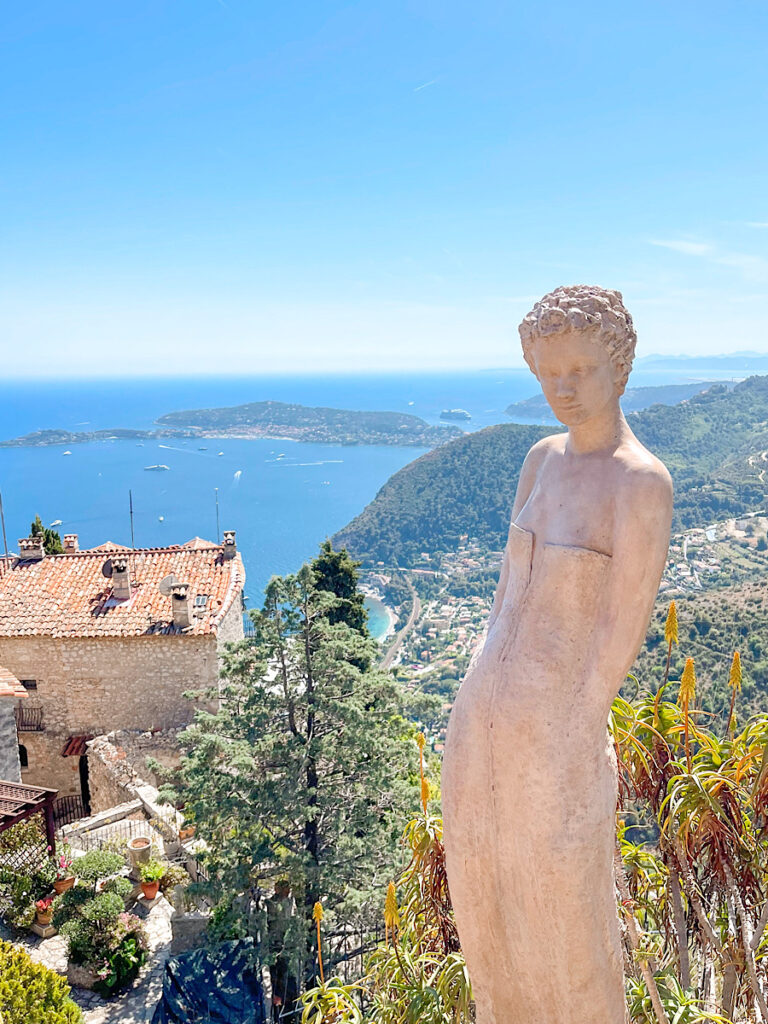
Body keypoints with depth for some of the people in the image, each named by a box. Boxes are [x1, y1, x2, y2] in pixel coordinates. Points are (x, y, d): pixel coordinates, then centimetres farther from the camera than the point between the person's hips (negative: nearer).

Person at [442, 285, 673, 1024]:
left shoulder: (643, 483, -16)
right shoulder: (542, 459, 7)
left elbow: (624, 630, -16)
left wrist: (568, 751, -13)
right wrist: (478, 707, 11)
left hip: (558, 728, -8)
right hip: (482, 713, 8)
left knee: (563, 914, 15)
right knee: (484, 885, 26)